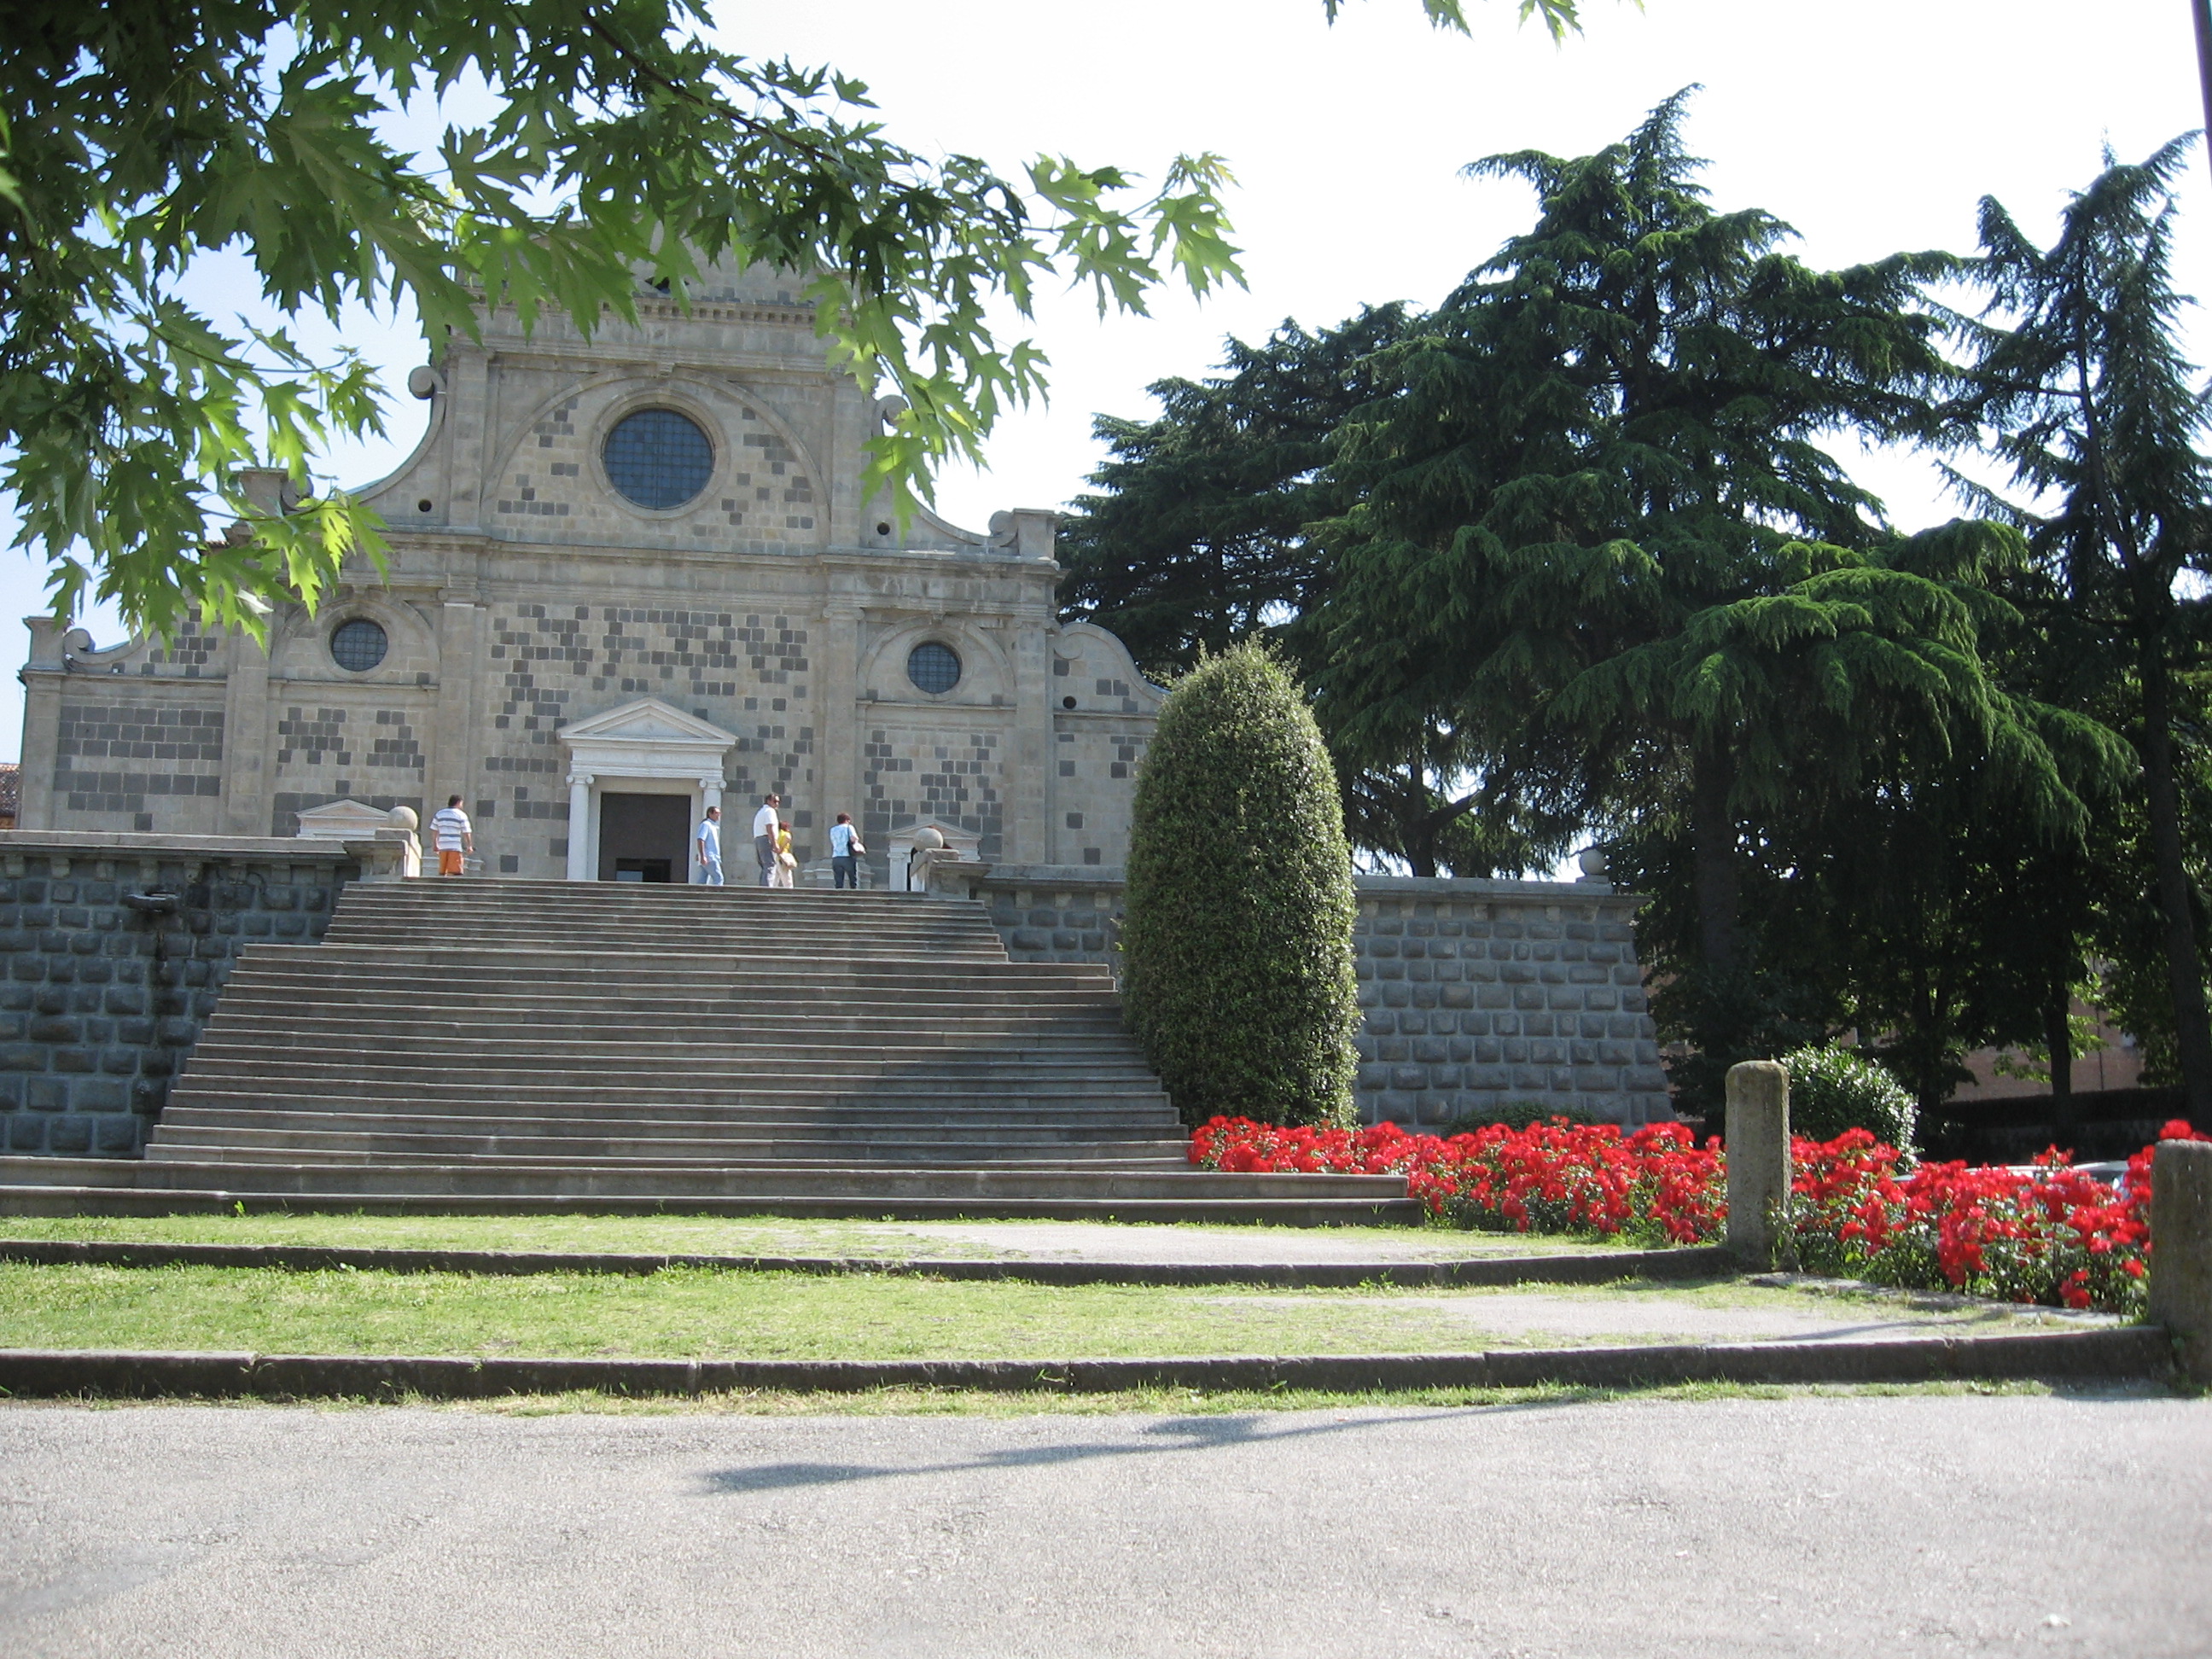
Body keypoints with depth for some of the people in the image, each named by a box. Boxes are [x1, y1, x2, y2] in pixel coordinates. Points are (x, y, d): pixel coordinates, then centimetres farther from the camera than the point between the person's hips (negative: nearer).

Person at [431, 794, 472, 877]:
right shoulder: (461, 815, -2)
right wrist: (469, 846, 4)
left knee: (442, 872, 9)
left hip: (442, 847, 5)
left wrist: (435, 845, 20)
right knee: (455, 872, -6)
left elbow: (434, 831, 13)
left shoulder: (439, 814, 12)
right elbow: (466, 833, -5)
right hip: (455, 847, -5)